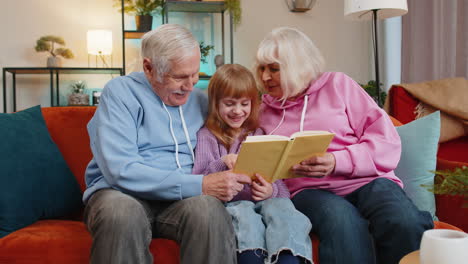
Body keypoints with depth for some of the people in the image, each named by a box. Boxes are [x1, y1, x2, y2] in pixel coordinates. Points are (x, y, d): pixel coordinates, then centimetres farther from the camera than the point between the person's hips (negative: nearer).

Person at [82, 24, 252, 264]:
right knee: (120, 210, -37)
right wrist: (199, 185, -23)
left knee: (209, 207, -31)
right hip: (123, 195, -3)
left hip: (182, 197, 3)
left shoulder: (200, 100, 13)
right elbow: (121, 172, -17)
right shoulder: (120, 93, -5)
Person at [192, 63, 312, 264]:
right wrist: (221, 164, -19)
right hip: (229, 203, -2)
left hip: (264, 200, 2)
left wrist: (271, 190, -15)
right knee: (245, 214, -37)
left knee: (281, 206, -33)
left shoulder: (259, 134, 18)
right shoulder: (207, 136, 9)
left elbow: (276, 177, 11)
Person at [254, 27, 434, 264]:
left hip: (367, 181, 0)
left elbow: (388, 144, 1)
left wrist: (337, 162, -14)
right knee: (342, 223, -37)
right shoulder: (265, 111, 18)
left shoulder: (338, 84, 10)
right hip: (309, 191, 0)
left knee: (405, 224, -34)